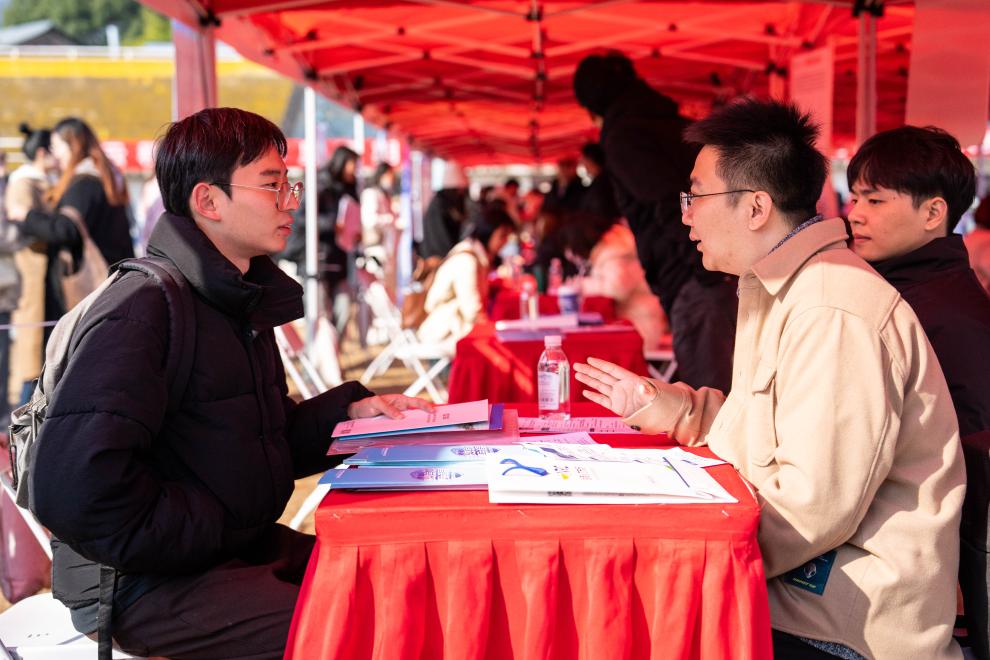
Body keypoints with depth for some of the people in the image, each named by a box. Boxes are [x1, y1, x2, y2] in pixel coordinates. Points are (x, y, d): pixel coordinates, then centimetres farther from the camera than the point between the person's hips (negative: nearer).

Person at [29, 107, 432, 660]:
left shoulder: (241, 302, 13)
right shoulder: (141, 311, -18)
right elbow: (75, 487, -28)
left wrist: (348, 411, 7)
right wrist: (211, 530, -20)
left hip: (249, 551, 9)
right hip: (147, 584, -9)